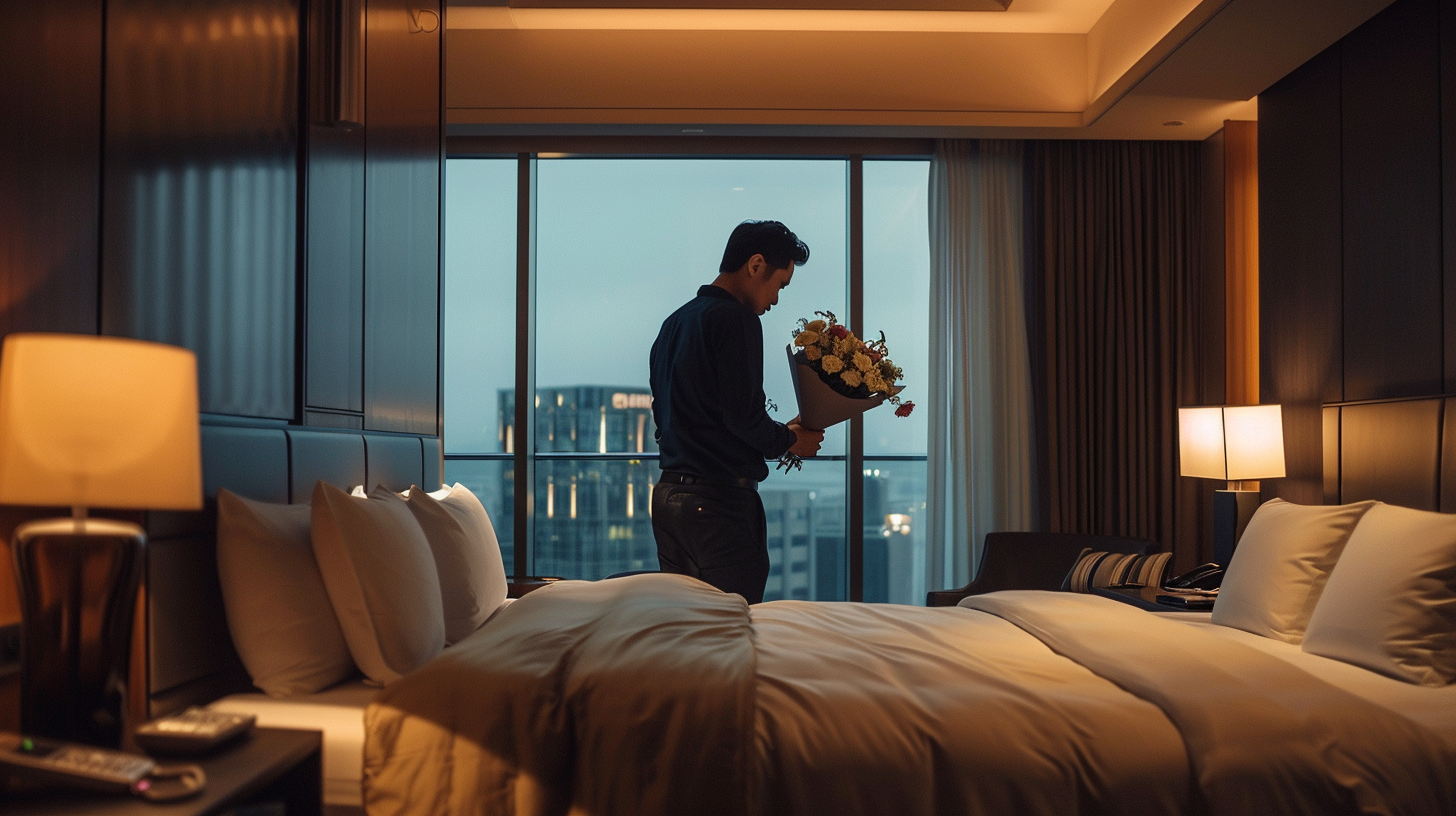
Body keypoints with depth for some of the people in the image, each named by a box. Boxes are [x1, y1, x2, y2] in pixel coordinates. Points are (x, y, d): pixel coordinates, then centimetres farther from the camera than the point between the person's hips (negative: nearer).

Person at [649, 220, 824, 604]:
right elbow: (742, 412, -18)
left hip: (667, 494, 9)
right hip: (720, 497, -9)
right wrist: (790, 440, 2)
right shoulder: (735, 318, -10)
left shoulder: (674, 322, 18)